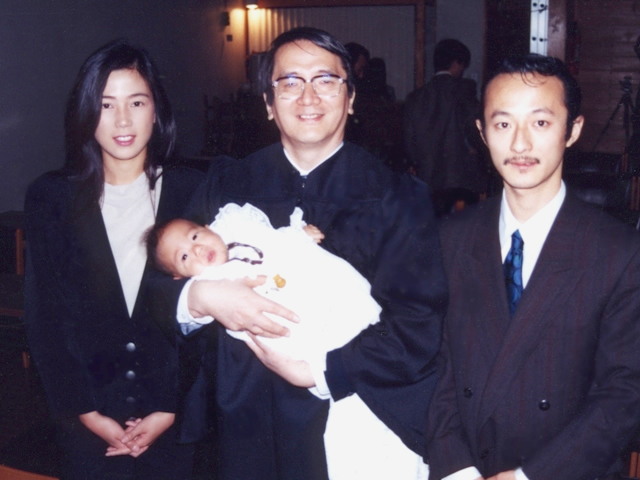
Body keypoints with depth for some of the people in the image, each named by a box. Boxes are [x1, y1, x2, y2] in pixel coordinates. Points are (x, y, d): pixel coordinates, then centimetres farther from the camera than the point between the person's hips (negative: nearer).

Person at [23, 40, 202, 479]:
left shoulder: (191, 192, -4)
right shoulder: (51, 197, -3)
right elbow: (44, 317, -3)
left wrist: (172, 409, -9)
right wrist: (86, 412, -8)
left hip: (173, 417, 0)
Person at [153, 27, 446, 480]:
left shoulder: (399, 198, -4)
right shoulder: (227, 184, 3)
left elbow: (420, 327, -10)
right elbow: (163, 285, 2)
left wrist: (320, 373, -19)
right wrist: (200, 296, -20)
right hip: (248, 427, 2)